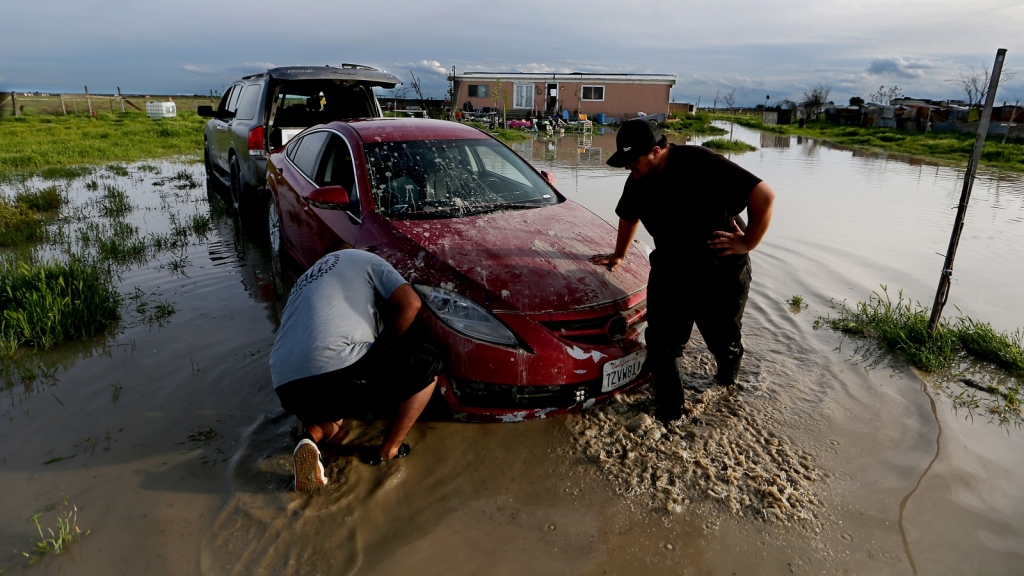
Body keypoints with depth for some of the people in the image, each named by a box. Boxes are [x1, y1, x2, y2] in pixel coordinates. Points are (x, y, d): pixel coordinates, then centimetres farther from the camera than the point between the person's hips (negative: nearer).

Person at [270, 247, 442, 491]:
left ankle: (313, 433, 7)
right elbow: (410, 303, 3)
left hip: (287, 388, 7)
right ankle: (389, 450, 17)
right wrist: (384, 346, 18)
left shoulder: (303, 281, 37)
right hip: (338, 365, -7)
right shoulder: (364, 259, 19)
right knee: (427, 365, 16)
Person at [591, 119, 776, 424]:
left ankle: (728, 379, 48)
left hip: (722, 274, -4)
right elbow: (629, 216, 20)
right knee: (661, 346, -2)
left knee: (723, 342, 13)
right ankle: (669, 413, 15)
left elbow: (764, 196, -26)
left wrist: (747, 243, -20)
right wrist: (619, 255, 29)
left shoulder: (701, 165, -25)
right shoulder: (637, 182, -2)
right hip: (668, 271, 5)